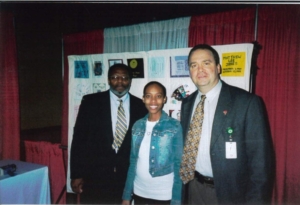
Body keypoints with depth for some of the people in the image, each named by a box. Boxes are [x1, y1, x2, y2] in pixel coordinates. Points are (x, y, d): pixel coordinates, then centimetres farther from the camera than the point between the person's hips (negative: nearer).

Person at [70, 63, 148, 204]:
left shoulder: (140, 106, 2)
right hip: (94, 174, -1)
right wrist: (76, 174, -4)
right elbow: (79, 138, -1)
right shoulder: (90, 102, -1)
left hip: (127, 176, 2)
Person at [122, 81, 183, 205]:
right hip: (139, 192, 4)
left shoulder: (174, 126, -9)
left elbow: (178, 164, -7)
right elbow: (133, 162, 6)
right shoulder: (137, 125, 1)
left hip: (164, 194, -3)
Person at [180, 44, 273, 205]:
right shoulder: (187, 103, 3)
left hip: (230, 192, -4)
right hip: (195, 187, 5)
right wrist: (185, 176, 6)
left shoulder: (247, 102, -15)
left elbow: (259, 158, -14)